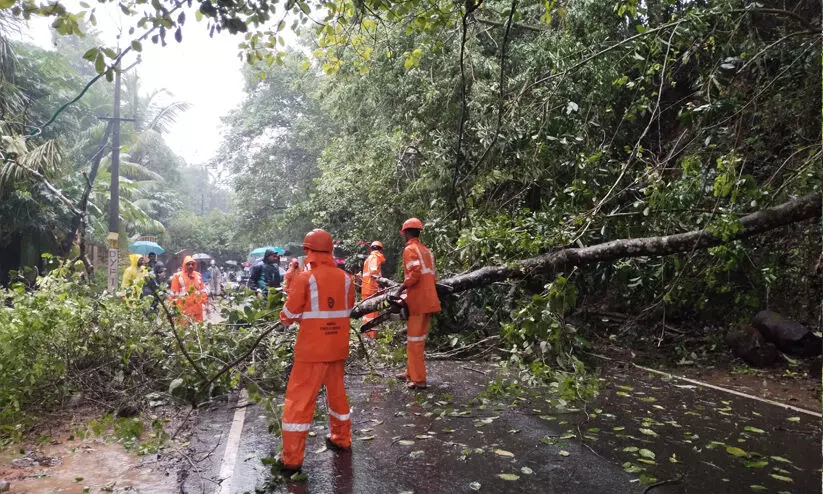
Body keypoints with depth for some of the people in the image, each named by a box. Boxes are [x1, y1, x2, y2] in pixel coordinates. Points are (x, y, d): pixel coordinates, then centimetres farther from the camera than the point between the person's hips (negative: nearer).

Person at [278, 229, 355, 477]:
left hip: (312, 350, -5)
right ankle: (342, 440, 37)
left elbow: (289, 316, -8)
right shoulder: (346, 278, -2)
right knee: (337, 393, 22)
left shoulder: (305, 279, -15)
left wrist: (286, 316, 13)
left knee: (299, 400, 4)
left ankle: (292, 460, 8)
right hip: (338, 348, 5)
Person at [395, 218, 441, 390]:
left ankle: (418, 379, 1)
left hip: (418, 300, -8)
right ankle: (411, 373, 27)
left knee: (415, 340, -2)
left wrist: (401, 288, -11)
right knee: (416, 338, 17)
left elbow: (415, 273, -22)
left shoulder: (410, 249, -8)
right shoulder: (426, 251, 17)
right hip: (428, 299, 8)